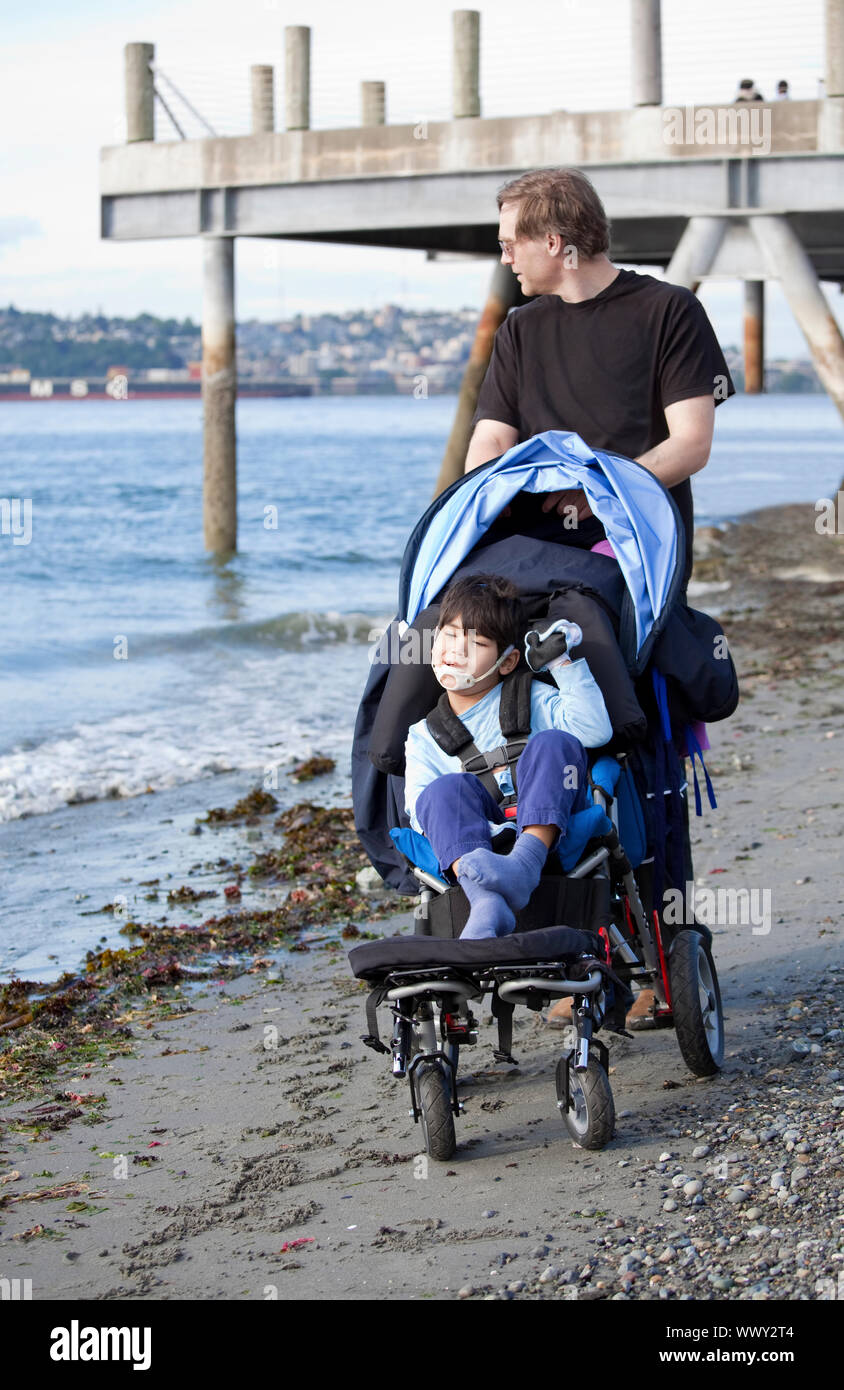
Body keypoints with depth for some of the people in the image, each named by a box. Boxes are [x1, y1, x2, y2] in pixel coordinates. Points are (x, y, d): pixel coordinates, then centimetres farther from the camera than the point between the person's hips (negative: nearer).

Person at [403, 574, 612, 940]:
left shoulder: (530, 701, 16)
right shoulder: (423, 736, 20)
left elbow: (595, 730, 0)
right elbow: (418, 809, 4)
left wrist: (564, 662, -1)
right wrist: (465, 828, -17)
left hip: (550, 837, -1)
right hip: (483, 837, 1)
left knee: (554, 743, -22)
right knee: (446, 790, -26)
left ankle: (524, 865, -46)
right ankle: (485, 904, -53)